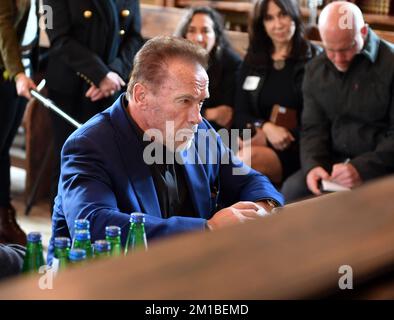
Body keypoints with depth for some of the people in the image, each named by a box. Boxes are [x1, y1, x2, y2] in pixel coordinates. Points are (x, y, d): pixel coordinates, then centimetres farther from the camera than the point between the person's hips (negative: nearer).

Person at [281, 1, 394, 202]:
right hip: (335, 163, 5)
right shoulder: (316, 70, 8)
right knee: (291, 190, -21)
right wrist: (312, 164, -12)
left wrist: (363, 168, -26)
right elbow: (313, 127, 9)